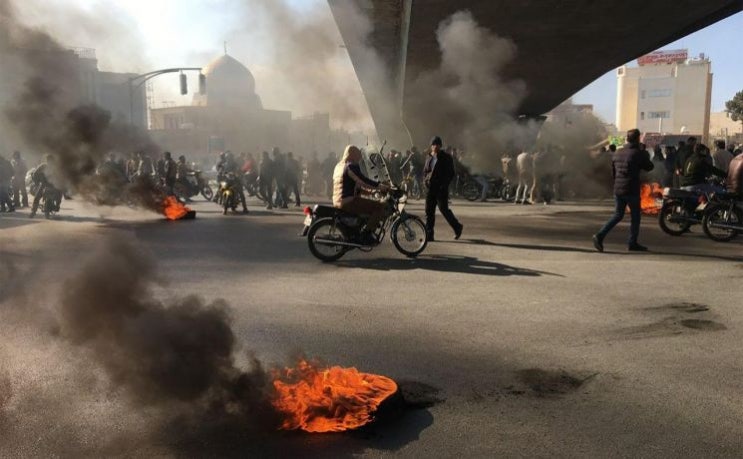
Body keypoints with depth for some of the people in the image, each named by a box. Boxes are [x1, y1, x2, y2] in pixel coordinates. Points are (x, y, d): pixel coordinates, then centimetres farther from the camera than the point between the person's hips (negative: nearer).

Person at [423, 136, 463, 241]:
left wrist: (444, 184, -13)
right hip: (430, 188, 6)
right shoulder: (429, 158, 14)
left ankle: (457, 227, 15)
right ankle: (429, 235, 4)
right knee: (429, 211, 1)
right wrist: (425, 180, 4)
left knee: (443, 209, -7)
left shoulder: (446, 158, -2)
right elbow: (425, 171, 23)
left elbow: (451, 173, -4)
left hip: (441, 189, -6)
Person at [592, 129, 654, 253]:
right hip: (632, 191, -5)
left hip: (617, 190, 6)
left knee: (618, 215, 13)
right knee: (635, 217, 9)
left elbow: (613, 172, 15)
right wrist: (646, 156, 18)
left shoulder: (618, 153, 8)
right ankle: (633, 243, 13)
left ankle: (600, 235, -4)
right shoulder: (638, 153, -10)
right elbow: (649, 167, 4)